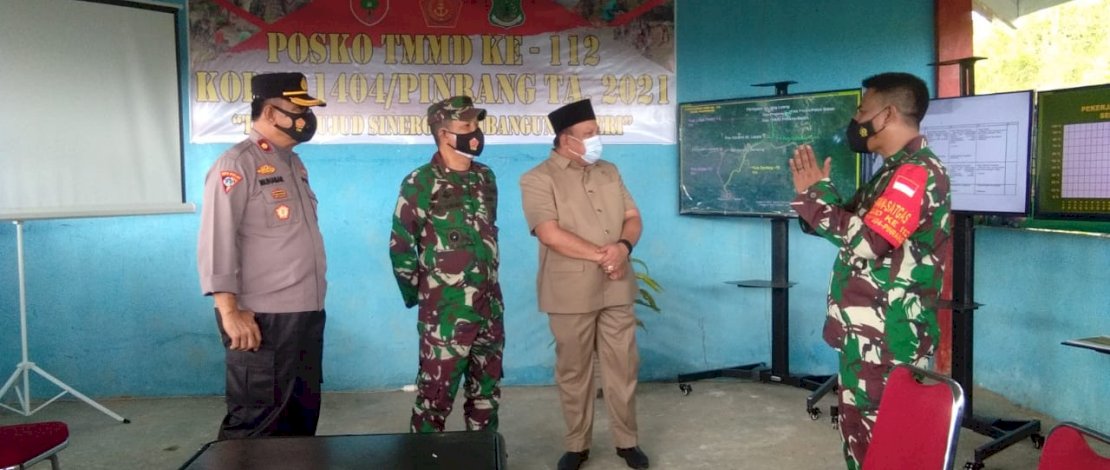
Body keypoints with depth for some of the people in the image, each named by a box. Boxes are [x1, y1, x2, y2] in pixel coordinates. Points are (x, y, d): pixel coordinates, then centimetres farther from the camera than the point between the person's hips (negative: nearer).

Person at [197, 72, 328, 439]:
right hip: (261, 318, -8)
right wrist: (230, 312, -22)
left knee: (302, 415, 17)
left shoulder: (293, 163, 15)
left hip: (307, 312, 8)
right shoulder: (237, 164, -11)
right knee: (256, 421, 2)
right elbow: (216, 241, -17)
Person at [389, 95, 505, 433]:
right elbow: (400, 246, -6)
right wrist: (418, 296, -1)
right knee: (436, 396, 2)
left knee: (486, 392, 15)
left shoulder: (486, 178, 8)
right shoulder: (421, 183, -10)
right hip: (445, 311, -6)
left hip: (490, 306, 6)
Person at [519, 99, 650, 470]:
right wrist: (600, 255, -16)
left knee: (623, 367, 8)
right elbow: (550, 234, -17)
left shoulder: (609, 172, 13)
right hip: (570, 293, -4)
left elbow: (633, 217, 10)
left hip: (617, 288, 5)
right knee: (573, 372, 7)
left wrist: (623, 247, -12)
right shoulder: (537, 179, -6)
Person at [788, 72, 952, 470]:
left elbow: (866, 241, -26)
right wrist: (814, 194, 5)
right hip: (867, 334, 10)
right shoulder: (896, 170, 16)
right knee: (860, 429, 19)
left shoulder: (917, 173, -16)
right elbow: (855, 229, 20)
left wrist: (817, 195, -15)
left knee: (877, 436, -3)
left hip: (887, 339, -10)